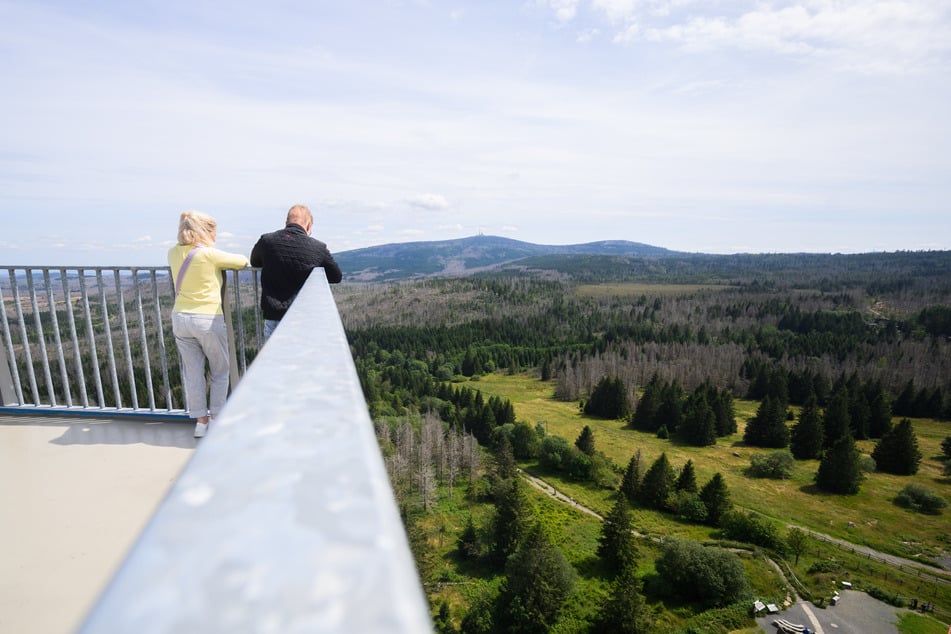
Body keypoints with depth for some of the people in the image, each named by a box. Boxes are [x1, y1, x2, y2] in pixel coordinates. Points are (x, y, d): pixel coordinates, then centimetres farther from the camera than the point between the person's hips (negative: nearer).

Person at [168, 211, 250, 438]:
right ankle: (216, 418, 15)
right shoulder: (209, 254, -13)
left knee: (193, 372, 10)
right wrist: (226, 262, 18)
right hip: (208, 319, -5)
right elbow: (242, 261, -3)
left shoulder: (174, 253, 5)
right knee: (220, 372, 12)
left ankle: (200, 421, 16)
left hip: (180, 318, 5)